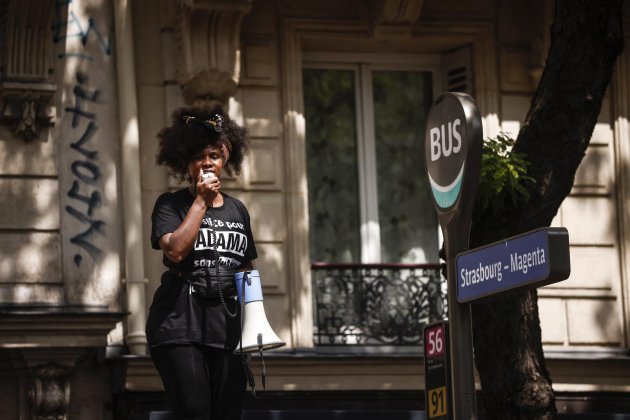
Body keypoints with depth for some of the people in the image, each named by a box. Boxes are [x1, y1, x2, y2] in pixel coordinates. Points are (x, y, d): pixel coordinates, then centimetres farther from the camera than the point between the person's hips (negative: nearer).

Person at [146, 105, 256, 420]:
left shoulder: (237, 210, 18)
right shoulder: (171, 204, 4)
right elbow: (176, 251, -14)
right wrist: (201, 201, -7)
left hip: (228, 327, 5)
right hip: (181, 327, -4)